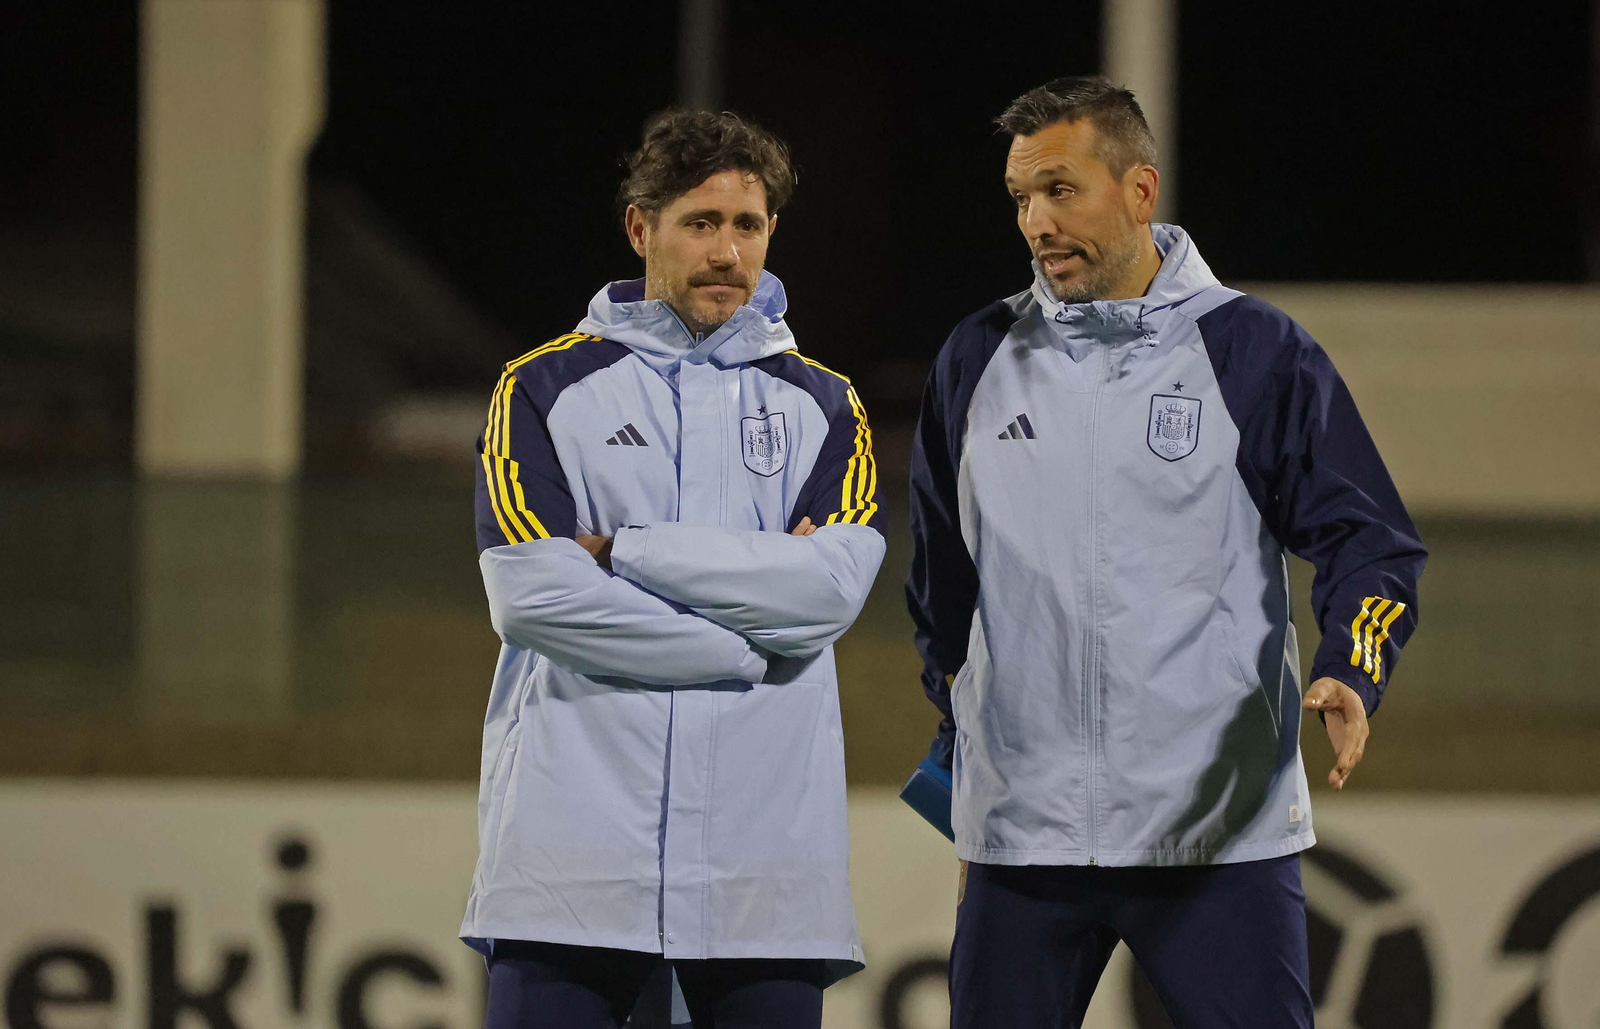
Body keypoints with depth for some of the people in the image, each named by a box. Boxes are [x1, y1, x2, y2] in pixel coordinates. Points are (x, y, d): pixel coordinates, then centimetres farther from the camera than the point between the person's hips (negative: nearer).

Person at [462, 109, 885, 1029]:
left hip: (765, 857, 2)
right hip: (575, 841, -2)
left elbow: (833, 583, -5)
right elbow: (534, 597, -7)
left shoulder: (823, 405, 13)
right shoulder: (547, 389, 7)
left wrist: (625, 551, -8)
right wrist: (749, 647, -7)